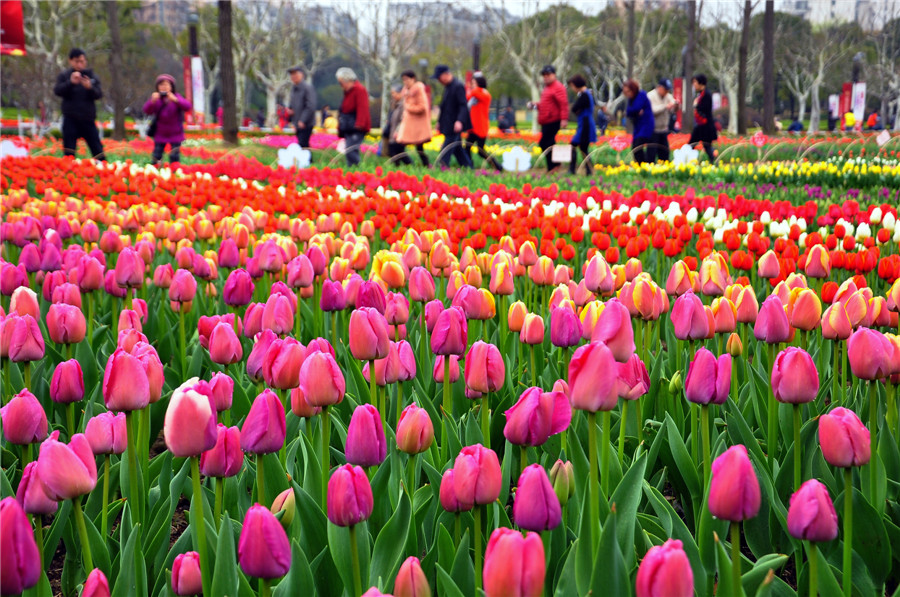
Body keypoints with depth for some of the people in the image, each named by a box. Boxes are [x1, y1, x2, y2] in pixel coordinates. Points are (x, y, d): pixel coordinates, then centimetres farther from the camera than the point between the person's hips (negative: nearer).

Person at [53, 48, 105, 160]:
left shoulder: (92, 76, 10)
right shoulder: (64, 75, 5)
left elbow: (99, 94, 1)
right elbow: (57, 91, -8)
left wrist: (90, 87, -20)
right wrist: (71, 82, -23)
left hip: (88, 119, 1)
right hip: (71, 120, -1)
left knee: (97, 149, 2)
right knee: (69, 153, -1)